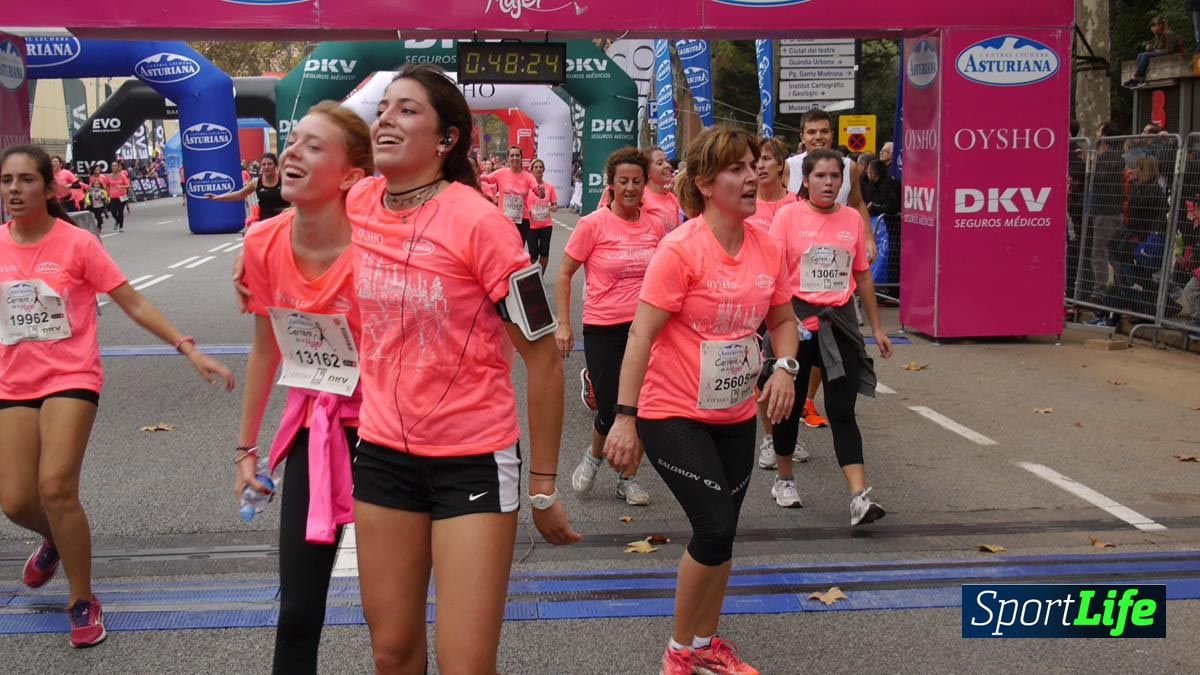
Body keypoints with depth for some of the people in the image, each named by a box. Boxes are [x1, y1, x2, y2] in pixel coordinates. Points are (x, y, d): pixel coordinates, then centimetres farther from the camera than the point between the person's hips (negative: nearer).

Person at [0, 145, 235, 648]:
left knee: (55, 488, -16)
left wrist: (190, 350, -12)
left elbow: (134, 304, -7)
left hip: (71, 379, -4)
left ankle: (82, 602, 4)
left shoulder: (78, 244, -10)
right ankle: (55, 538, 39)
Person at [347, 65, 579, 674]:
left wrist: (543, 485, -8)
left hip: (473, 459, -5)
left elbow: (543, 359, -12)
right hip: (382, 452, 5)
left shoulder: (478, 222, -17)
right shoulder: (357, 204, -1)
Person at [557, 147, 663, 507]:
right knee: (611, 411, -5)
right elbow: (564, 274, -2)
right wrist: (563, 324, -7)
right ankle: (594, 455, 29)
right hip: (602, 329, -3)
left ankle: (629, 478, 23)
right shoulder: (593, 224, -8)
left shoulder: (655, 225, 3)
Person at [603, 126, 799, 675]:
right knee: (715, 528, -11)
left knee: (721, 532, 14)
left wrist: (785, 368, -8)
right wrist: (624, 418, -24)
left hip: (735, 415, 6)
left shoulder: (767, 248, -1)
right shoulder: (680, 248, -19)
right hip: (674, 416, -6)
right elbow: (641, 333, -20)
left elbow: (782, 320, 13)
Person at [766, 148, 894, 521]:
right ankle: (784, 479, 32)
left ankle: (859, 497, -8)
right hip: (797, 321, -2)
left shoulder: (852, 219, 6)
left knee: (842, 410, -3)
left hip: (839, 322, 2)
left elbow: (862, 275, 14)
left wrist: (877, 327, 15)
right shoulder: (789, 215, -6)